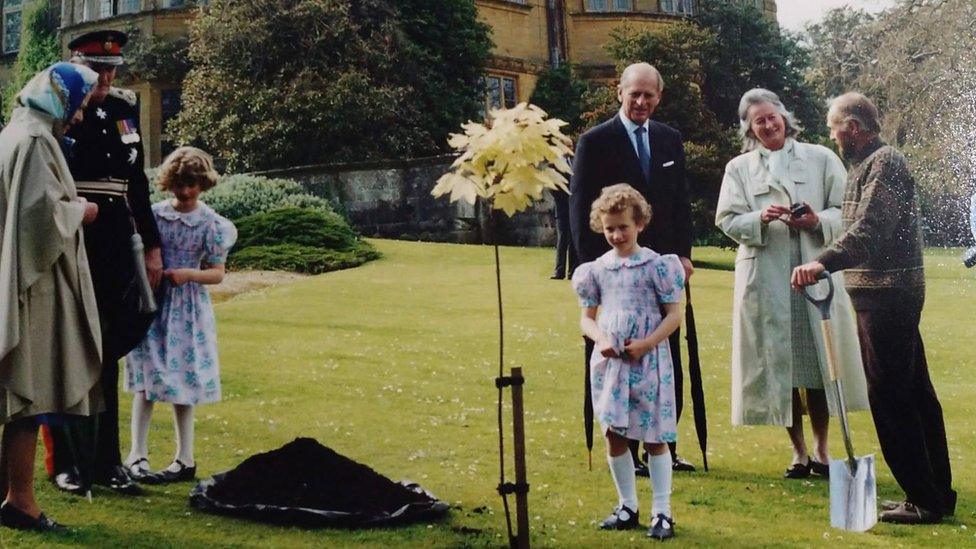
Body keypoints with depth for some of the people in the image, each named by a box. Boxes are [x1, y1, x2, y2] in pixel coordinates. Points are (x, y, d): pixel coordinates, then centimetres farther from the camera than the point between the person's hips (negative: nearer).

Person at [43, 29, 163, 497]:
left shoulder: (124, 112, 12)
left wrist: (152, 246, 14)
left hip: (116, 250, 5)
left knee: (107, 358, 10)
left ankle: (106, 461, 17)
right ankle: (65, 463, 11)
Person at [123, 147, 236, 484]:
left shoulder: (210, 223, -2)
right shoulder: (154, 214, 3)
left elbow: (217, 273, -1)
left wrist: (189, 274, -18)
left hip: (187, 307, -1)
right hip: (153, 302, 2)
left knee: (181, 380, 3)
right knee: (145, 379, -4)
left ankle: (185, 459, 11)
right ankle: (137, 454, -2)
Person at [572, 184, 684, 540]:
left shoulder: (656, 265, -5)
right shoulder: (597, 269, 7)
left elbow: (674, 314, -4)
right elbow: (587, 318, 11)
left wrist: (646, 344, -16)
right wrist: (601, 339, -9)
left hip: (648, 361, -4)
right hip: (609, 362, 4)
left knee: (654, 437, 1)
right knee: (614, 437, 7)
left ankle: (662, 512, 10)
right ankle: (627, 507, 22)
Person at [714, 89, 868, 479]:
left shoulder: (820, 158, 10)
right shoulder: (739, 168, 11)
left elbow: (846, 209, 7)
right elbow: (727, 220, 3)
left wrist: (818, 221, -13)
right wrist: (762, 219, -15)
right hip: (765, 278, 0)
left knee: (819, 361, 0)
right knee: (778, 362, 1)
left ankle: (820, 449, 14)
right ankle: (798, 451, 13)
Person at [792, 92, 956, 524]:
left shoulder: (884, 162, -13)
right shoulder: (870, 162, 19)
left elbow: (870, 229, -28)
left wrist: (823, 262, -38)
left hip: (886, 294, -11)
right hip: (892, 292, 11)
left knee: (889, 395, -7)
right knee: (915, 393, 13)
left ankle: (924, 500, -1)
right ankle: (937, 492, 21)